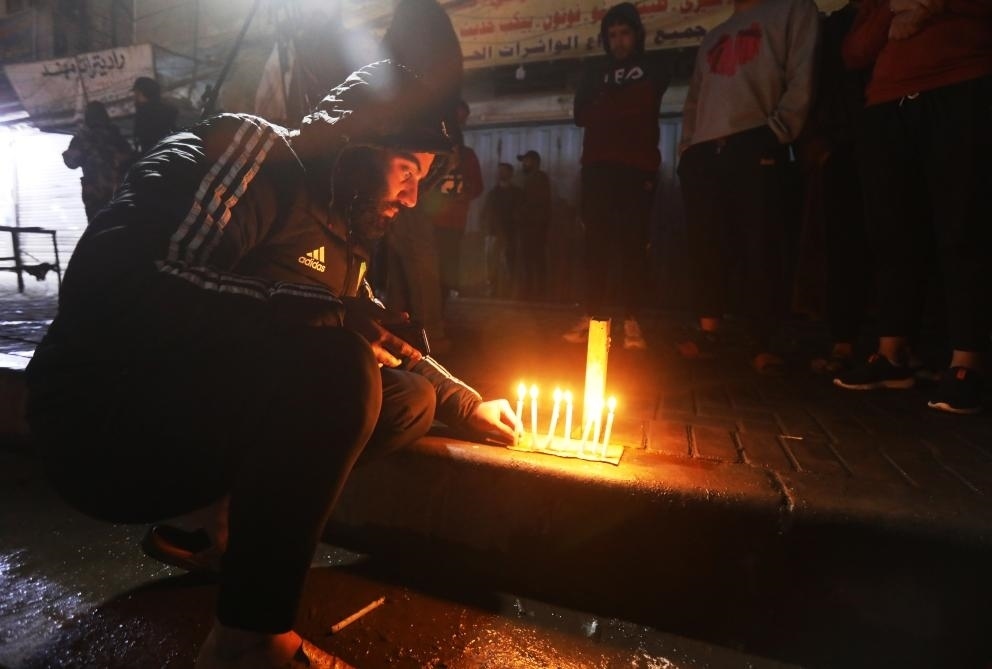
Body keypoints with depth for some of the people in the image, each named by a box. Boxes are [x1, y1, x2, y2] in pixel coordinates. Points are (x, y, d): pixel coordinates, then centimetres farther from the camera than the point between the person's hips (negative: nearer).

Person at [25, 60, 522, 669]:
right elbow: (115, 278, -27)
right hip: (105, 421, -7)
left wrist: (468, 404, 18)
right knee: (333, 368, -31)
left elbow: (382, 342, 22)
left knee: (410, 398, 1)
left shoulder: (343, 235, 10)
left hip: (213, 431, 8)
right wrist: (324, 312, -30)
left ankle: (221, 520, 7)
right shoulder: (248, 149, -12)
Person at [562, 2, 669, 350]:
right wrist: (623, 110, 0)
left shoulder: (651, 73, 19)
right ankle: (591, 315, -8)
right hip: (599, 167, 2)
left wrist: (604, 110, 4)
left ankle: (631, 320, -10)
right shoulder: (594, 74, 23)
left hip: (636, 168, -1)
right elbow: (581, 115, 7)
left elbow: (643, 109, 0)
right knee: (597, 242, -7)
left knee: (633, 242, -8)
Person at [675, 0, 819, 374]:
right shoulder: (712, 38, 32)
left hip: (756, 146, -5)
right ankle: (709, 332, 1)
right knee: (705, 246, -4)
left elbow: (803, 77, 3)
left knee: (759, 246, -10)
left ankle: (762, 344, -5)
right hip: (704, 152, 5)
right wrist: (686, 148, 12)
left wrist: (778, 131, -10)